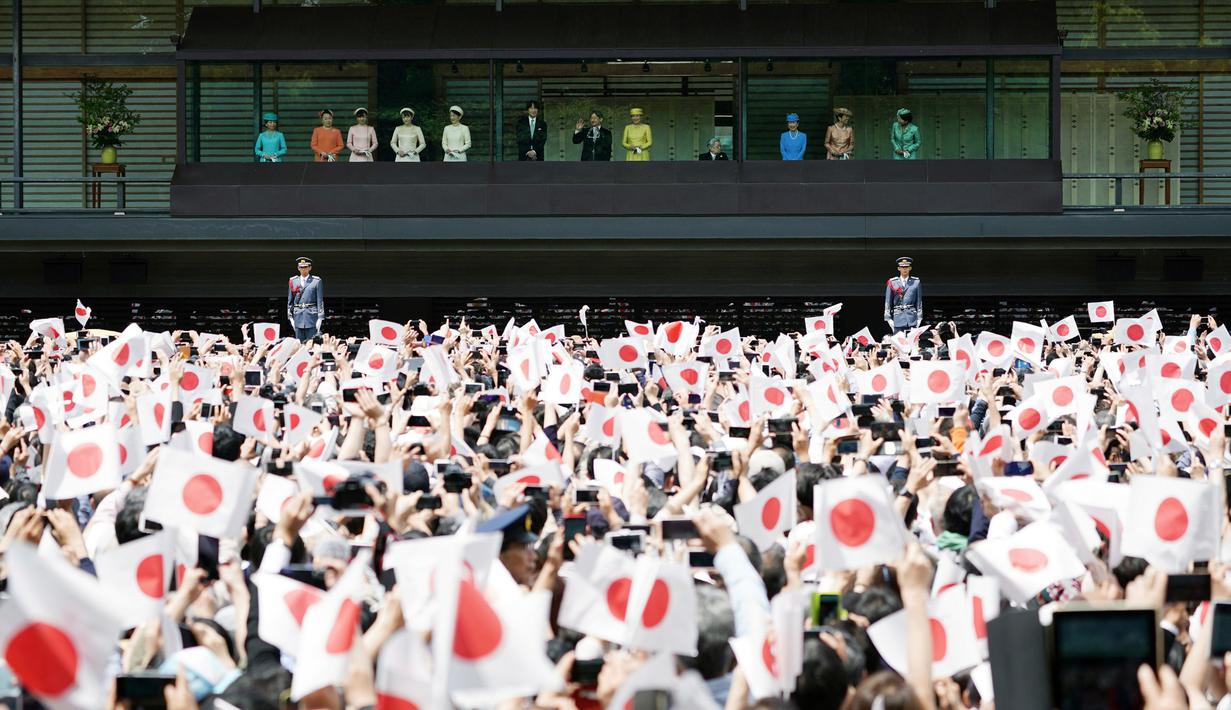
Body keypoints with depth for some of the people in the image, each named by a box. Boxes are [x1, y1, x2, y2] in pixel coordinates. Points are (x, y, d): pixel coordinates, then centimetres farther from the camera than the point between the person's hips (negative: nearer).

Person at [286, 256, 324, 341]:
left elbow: (320, 300, 1)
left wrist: (320, 318, -5)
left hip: (312, 315, -2)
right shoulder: (293, 281, 9)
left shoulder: (316, 281, 2)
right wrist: (290, 317, 7)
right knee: (299, 343, 2)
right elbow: (290, 301, 13)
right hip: (298, 315, 2)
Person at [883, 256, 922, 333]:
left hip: (912, 317, 0)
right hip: (898, 317, 0)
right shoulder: (892, 283, 6)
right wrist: (888, 318, 2)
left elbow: (919, 301, 10)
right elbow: (888, 302, 7)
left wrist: (919, 317, 5)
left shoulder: (916, 282, 8)